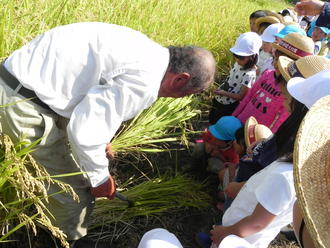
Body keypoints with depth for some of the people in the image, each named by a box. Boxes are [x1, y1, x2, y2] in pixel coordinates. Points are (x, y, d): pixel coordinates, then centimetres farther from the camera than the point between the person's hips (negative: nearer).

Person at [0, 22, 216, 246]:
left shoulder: (149, 52, 6)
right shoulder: (144, 80, -25)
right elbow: (84, 131, -25)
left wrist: (99, 141, 27)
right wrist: (100, 178, -6)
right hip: (24, 103, -10)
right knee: (74, 194, 3)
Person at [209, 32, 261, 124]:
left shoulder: (249, 74, -27)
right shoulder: (238, 64, -4)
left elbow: (240, 96, -22)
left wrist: (224, 93, -26)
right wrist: (220, 89, -1)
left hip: (228, 106, -8)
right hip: (218, 100, 8)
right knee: (211, 120, 24)